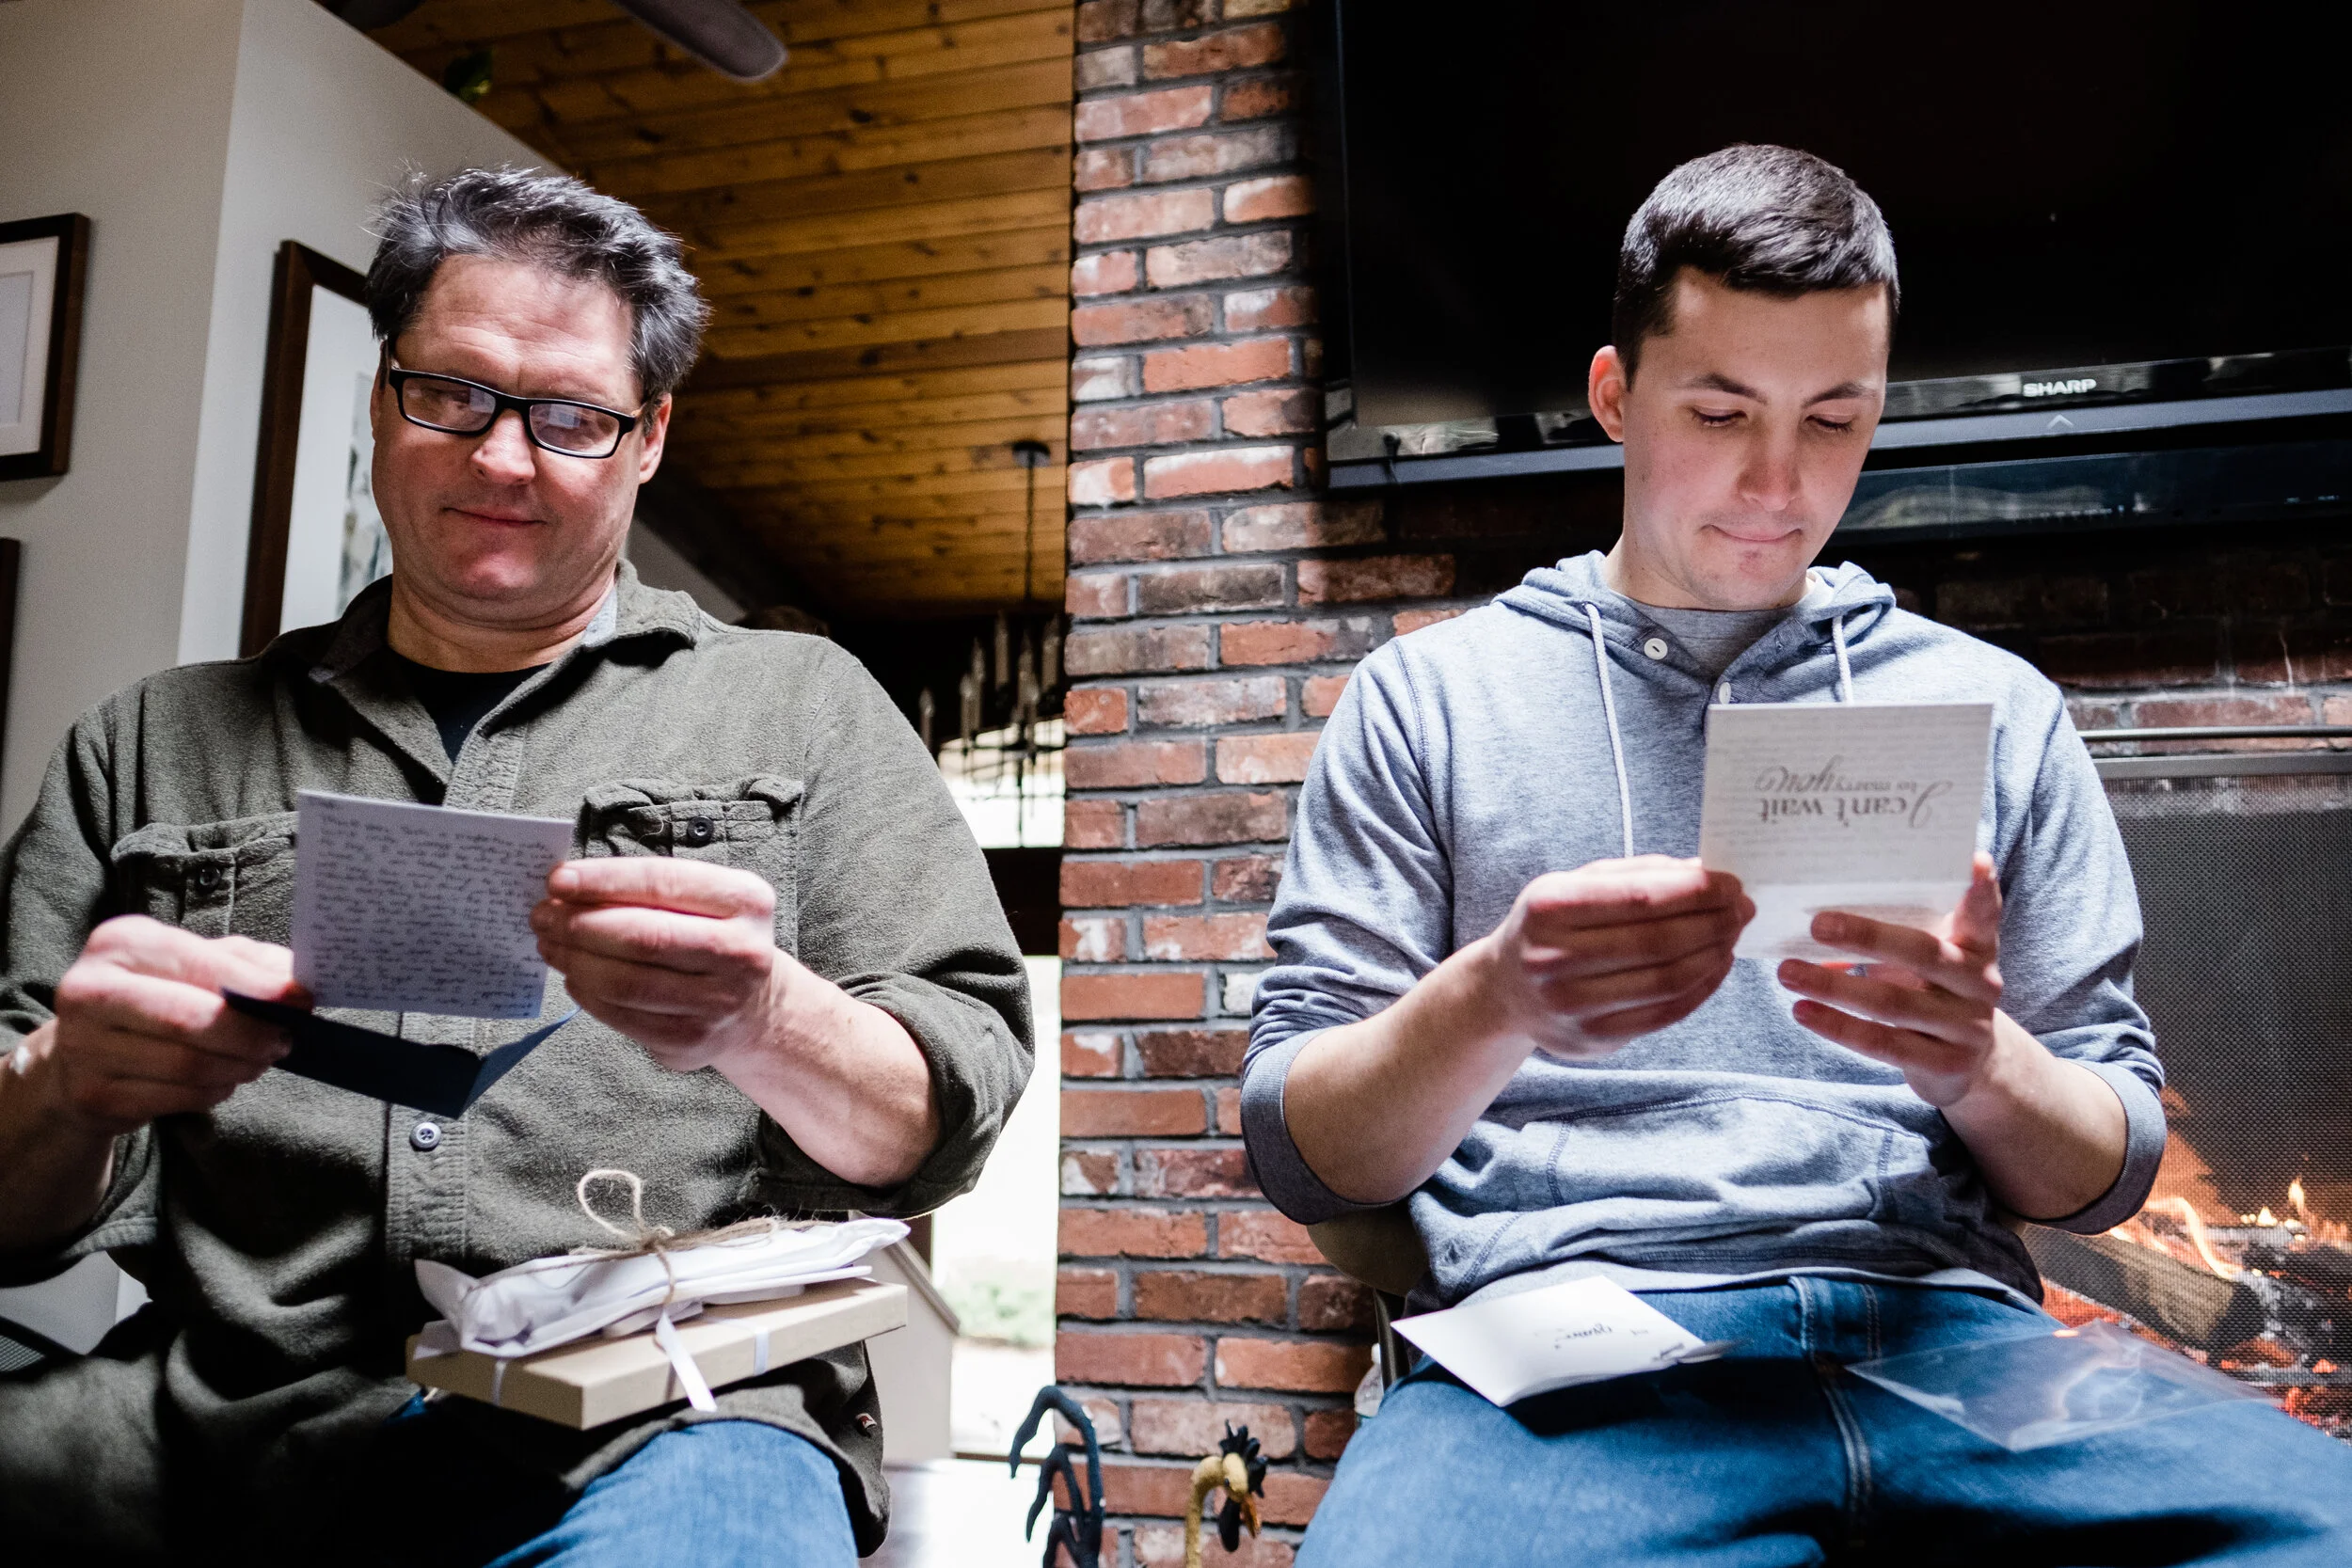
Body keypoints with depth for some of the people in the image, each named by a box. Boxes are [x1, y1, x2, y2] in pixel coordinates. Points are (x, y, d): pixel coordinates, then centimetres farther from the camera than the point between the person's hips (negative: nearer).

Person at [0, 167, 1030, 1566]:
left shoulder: (801, 702, 10)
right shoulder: (157, 742, 16)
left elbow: (946, 1123, 3)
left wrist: (765, 1028, -18)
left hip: (654, 1422, -3)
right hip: (214, 1429, 4)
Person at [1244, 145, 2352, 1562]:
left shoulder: (1992, 706, 15)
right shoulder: (1433, 698, 8)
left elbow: (2110, 1174, 15)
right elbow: (1300, 1153, 4)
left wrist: (1977, 1065, -8)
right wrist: (1489, 1006, -17)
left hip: (1943, 1331, 4)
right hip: (1567, 1350, -3)